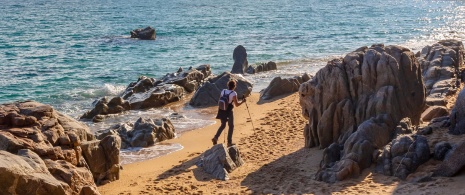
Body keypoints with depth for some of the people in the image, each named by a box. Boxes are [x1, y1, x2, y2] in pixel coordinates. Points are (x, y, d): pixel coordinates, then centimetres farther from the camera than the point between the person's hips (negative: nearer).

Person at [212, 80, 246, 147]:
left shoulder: (223, 91, 3)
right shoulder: (234, 93, -13)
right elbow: (236, 104, -11)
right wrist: (242, 101, 4)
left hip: (222, 111, 5)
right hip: (229, 111, -5)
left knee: (223, 125, 19)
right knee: (231, 126, 11)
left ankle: (215, 137, 2)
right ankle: (229, 142, 12)